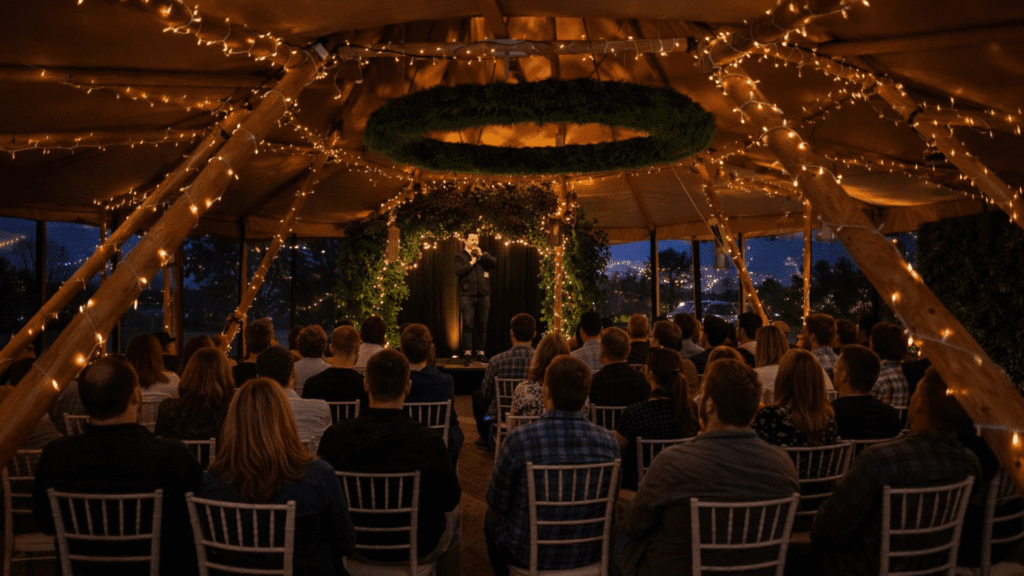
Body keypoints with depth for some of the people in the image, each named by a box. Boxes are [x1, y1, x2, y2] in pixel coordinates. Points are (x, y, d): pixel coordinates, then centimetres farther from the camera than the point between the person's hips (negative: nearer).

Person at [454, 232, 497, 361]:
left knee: (482, 325, 3)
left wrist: (481, 255, -6)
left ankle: (481, 352, 7)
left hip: (483, 294, 3)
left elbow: (495, 264, 1)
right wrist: (472, 262, -5)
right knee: (468, 325, -8)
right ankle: (467, 352, -6)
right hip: (467, 294, -3)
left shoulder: (484, 254, 18)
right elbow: (458, 272, -7)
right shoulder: (460, 256, 9)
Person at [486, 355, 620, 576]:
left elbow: (497, 504, -10)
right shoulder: (609, 441, -15)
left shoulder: (518, 439, -24)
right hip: (589, 554, 4)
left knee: (491, 519, 30)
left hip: (529, 553, -3)